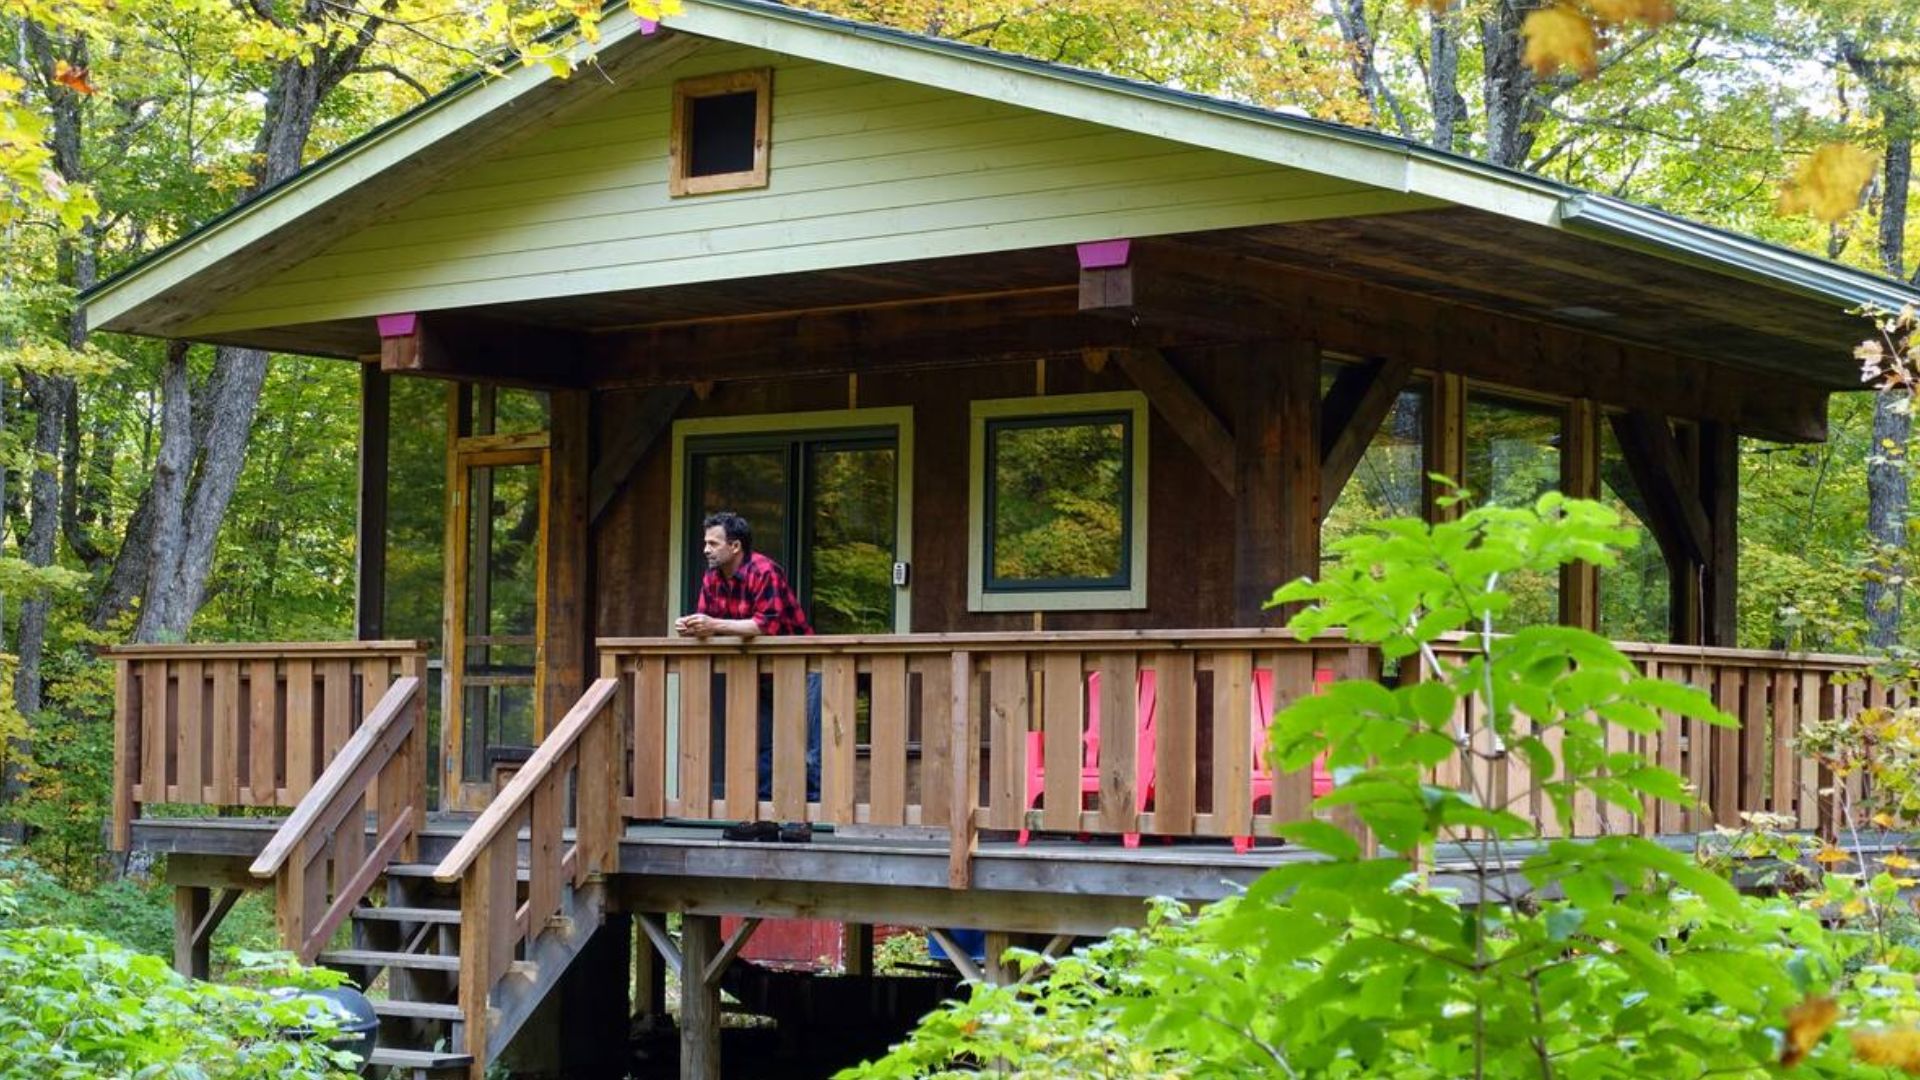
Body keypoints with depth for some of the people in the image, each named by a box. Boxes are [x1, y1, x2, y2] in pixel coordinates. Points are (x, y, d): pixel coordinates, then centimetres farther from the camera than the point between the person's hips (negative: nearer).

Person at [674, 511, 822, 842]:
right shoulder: (711, 578, 2)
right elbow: (705, 618, 2)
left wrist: (715, 625, -33)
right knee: (761, 744, 10)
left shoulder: (765, 573, -23)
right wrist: (690, 626, -23)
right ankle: (763, 816, 15)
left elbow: (768, 624, -31)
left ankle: (802, 817, -4)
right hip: (760, 671, 8)